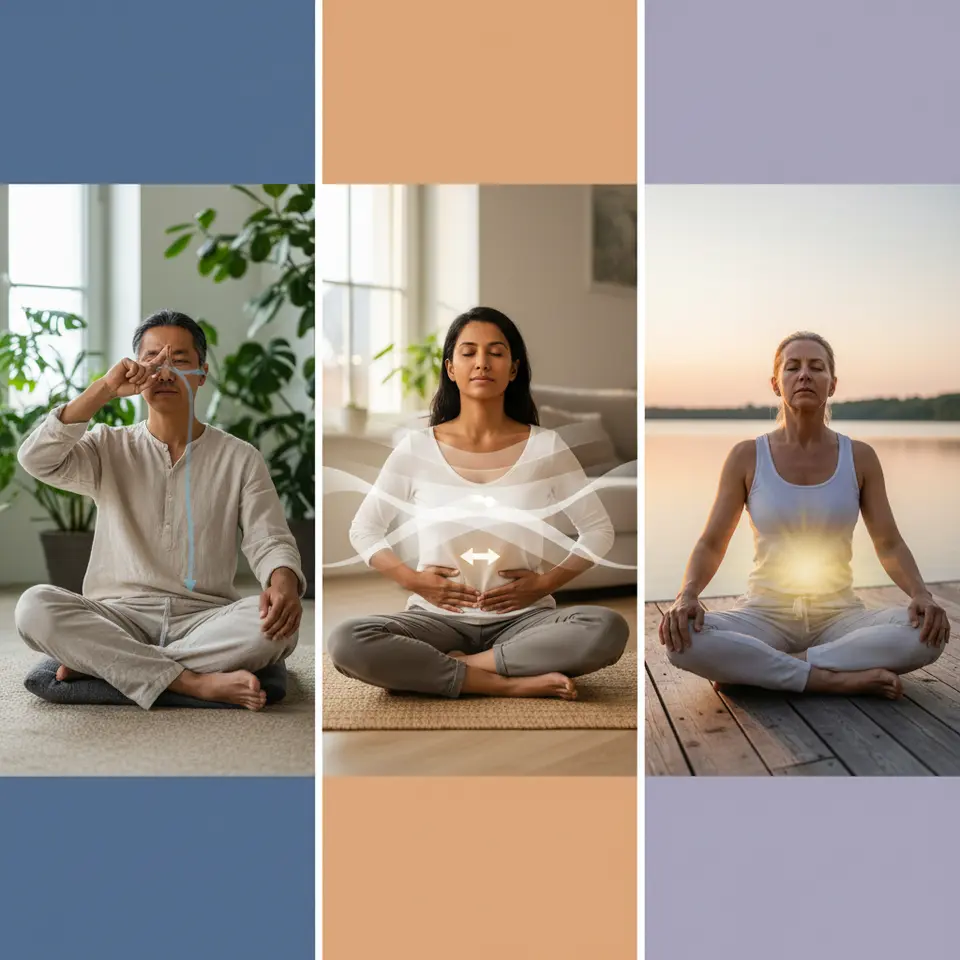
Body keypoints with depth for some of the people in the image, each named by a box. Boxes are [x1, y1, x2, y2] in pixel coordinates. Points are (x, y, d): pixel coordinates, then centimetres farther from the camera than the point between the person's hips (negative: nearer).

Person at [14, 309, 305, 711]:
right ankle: (194, 682, -31)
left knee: (279, 624, -32)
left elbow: (270, 541, -2)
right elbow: (36, 459, -7)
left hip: (203, 619, 0)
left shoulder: (240, 458, 7)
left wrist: (283, 583, -25)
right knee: (35, 605, -29)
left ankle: (98, 662, -24)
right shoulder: (109, 448, 11)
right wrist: (103, 389, -11)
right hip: (116, 617, 1)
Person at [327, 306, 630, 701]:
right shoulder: (417, 448, -2)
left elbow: (599, 529, 7)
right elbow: (363, 530, 7)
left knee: (609, 629, -30)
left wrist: (547, 582, -7)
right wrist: (412, 580, -8)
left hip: (522, 619, 0)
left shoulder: (546, 447, -2)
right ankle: (510, 683, -22)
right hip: (437, 618, 0)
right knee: (346, 642, -29)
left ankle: (463, 666, -18)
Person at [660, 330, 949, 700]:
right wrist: (687, 594, -24)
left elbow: (889, 545, 2)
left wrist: (921, 594, -19)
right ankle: (834, 679, -26)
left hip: (839, 616, 2)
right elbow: (711, 544, -3)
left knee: (927, 633, -30)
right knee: (683, 638, -33)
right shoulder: (747, 457, -2)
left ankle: (754, 667, -23)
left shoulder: (859, 457, 2)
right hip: (765, 614, -2)